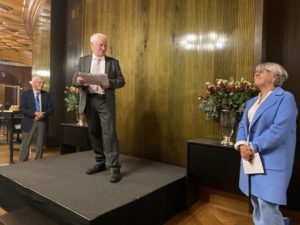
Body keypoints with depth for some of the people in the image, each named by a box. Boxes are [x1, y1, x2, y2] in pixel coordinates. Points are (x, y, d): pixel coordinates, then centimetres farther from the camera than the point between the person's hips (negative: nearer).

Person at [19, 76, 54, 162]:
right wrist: (35, 113, -21)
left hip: (42, 123, 3)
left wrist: (43, 114, -15)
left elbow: (51, 108, 5)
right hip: (29, 122, -2)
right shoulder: (25, 93, 1)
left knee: (40, 145, 10)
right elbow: (22, 109, -8)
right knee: (25, 145, 4)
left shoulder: (46, 95, 8)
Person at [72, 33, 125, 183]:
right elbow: (74, 79, 8)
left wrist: (109, 84, -18)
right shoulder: (83, 60, 12)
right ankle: (100, 163, 23)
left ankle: (114, 168, -5)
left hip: (106, 101, -3)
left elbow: (121, 81, 2)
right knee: (94, 133, 9)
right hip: (89, 101, 3)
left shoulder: (113, 62, 7)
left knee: (109, 133, -10)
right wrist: (78, 81, -16)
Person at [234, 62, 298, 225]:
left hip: (271, 162, -7)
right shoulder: (251, 102, 17)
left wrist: (253, 147, -19)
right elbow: (242, 125, 10)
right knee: (257, 207, 17)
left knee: (268, 208, -5)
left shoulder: (285, 98, -6)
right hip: (250, 160, 7)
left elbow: (279, 130, -18)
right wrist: (242, 145, -9)